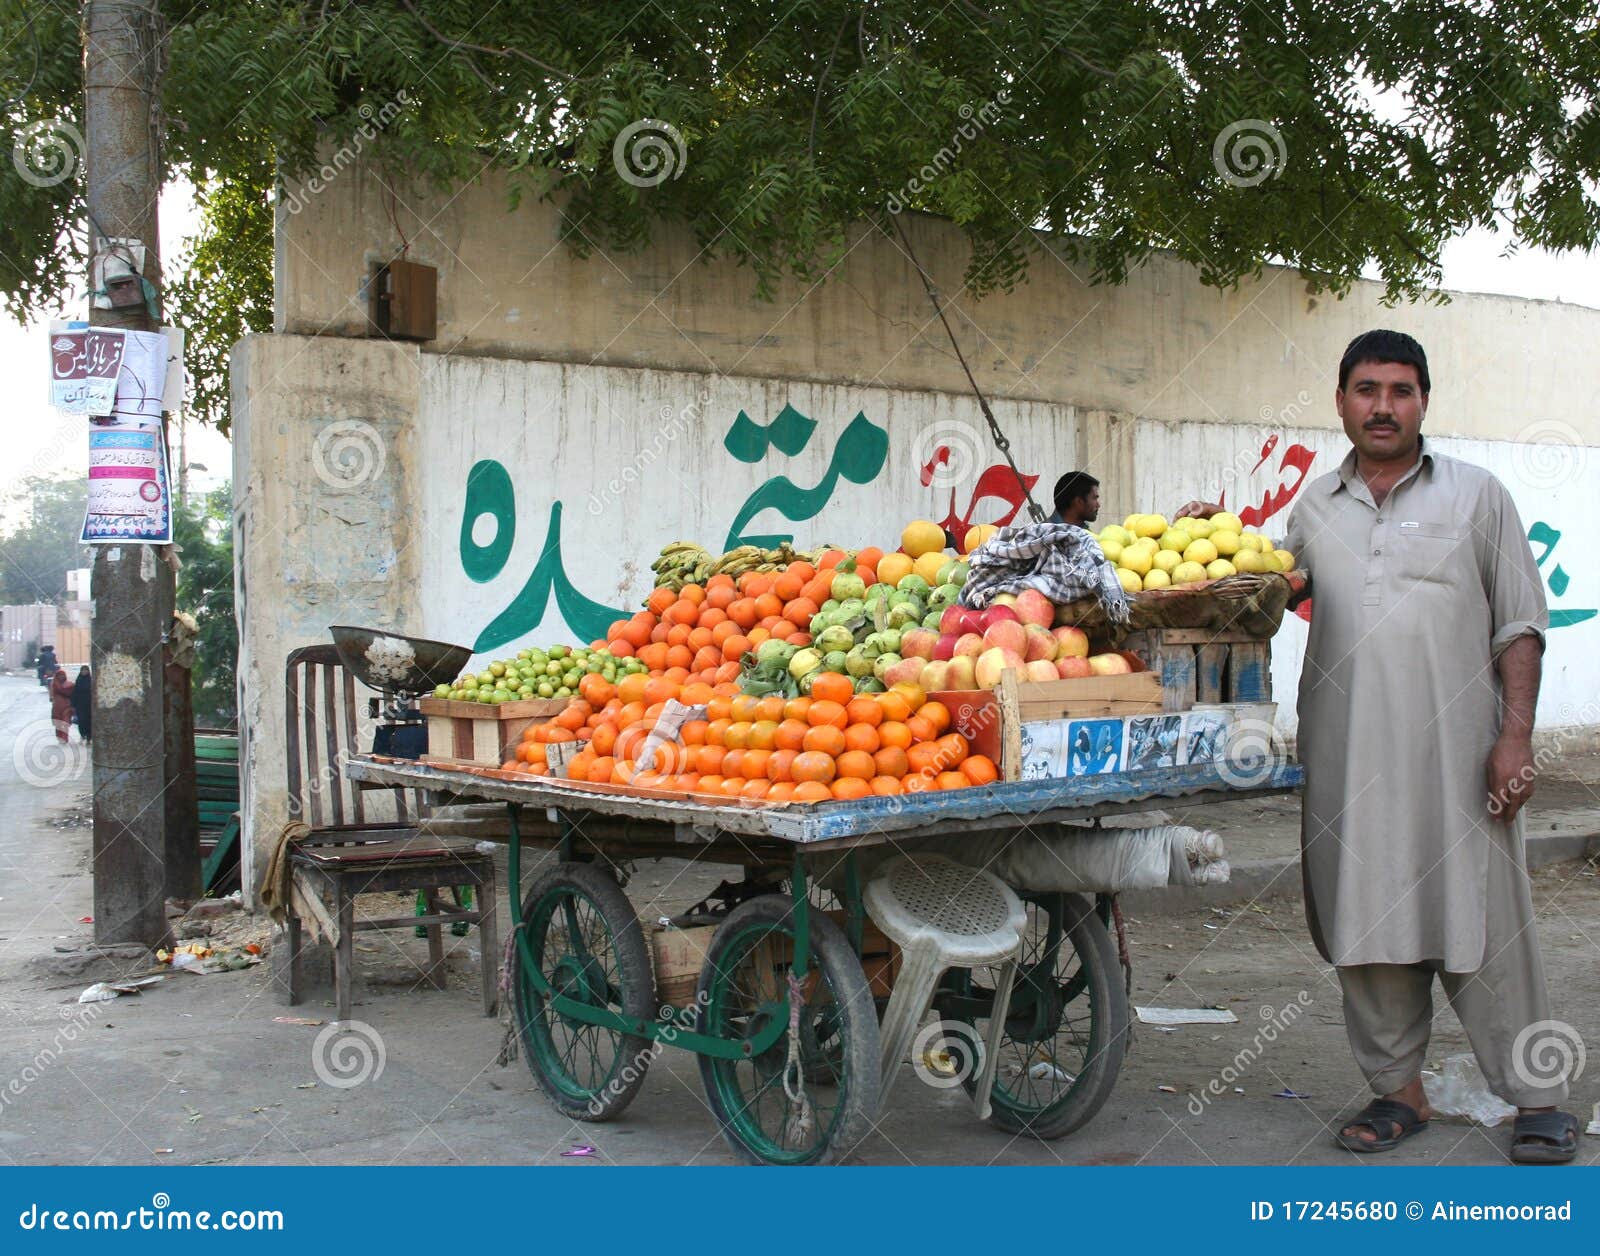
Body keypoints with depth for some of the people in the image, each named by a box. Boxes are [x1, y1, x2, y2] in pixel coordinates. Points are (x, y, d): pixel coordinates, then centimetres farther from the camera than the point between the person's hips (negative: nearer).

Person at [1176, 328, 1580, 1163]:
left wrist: (1516, 735, -6)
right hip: (1346, 757, 3)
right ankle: (1399, 1088, 19)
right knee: (1366, 923, 6)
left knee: (1483, 923, -2)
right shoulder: (1313, 510, 13)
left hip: (1457, 751, -3)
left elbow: (1519, 625, 4)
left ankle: (1537, 1098, 9)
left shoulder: (1476, 496, 7)